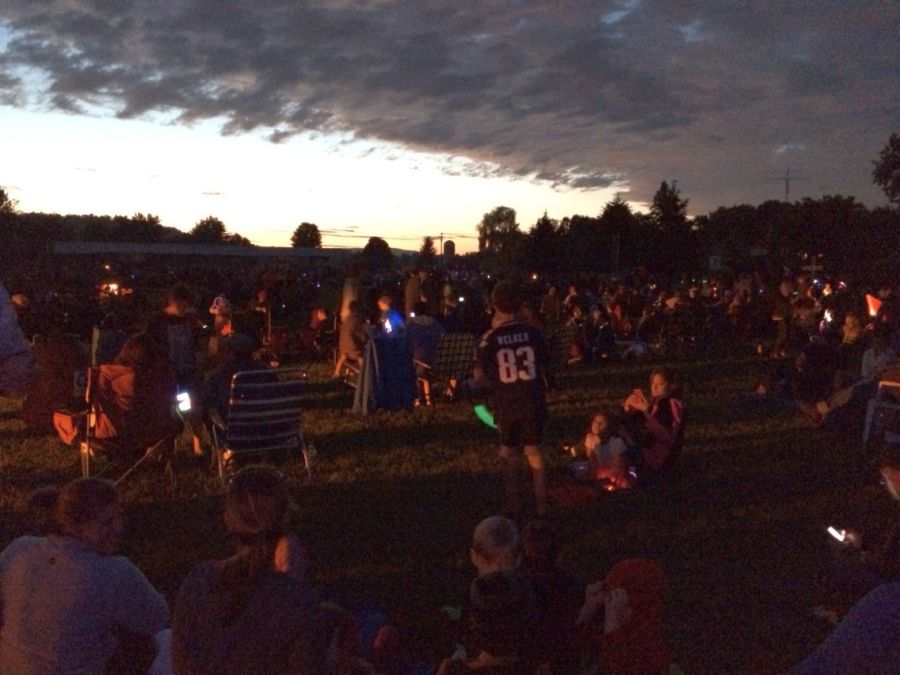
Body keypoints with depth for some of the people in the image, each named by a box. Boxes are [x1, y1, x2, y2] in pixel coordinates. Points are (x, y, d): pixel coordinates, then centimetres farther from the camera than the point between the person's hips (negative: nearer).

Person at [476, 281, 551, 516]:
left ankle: (512, 507, 21)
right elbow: (543, 367, 0)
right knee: (534, 452, 14)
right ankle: (541, 506, 17)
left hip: (506, 404, -1)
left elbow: (480, 375, -7)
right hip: (532, 402, 1)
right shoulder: (532, 333, -8)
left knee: (510, 456, 16)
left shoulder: (489, 338, -12)